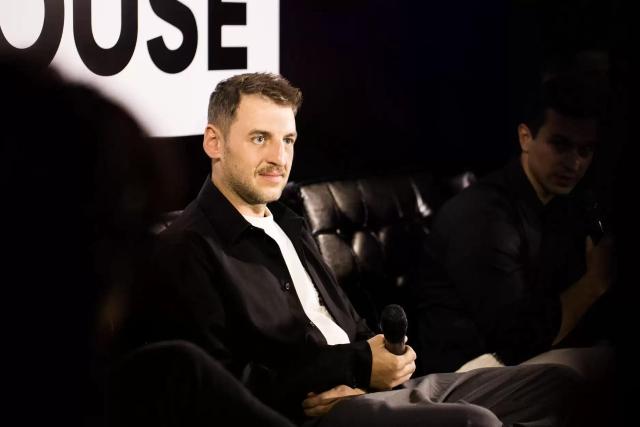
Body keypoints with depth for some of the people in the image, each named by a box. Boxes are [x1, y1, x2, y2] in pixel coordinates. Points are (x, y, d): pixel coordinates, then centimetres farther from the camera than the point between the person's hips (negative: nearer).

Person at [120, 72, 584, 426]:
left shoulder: (287, 225, 22)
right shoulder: (186, 250, -8)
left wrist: (383, 355, -5)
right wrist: (355, 366, -15)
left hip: (364, 389, 9)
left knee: (557, 382, 4)